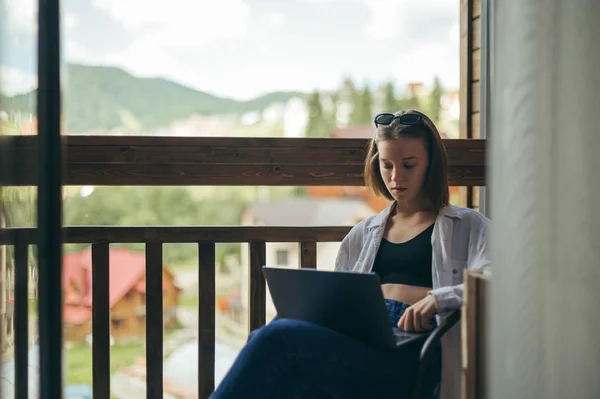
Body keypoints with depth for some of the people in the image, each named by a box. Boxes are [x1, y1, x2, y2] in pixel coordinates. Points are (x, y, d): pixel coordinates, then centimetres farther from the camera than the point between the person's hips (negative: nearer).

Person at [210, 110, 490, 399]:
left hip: (409, 350, -4)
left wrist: (437, 299, -19)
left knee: (279, 336, -30)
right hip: (356, 337, 5)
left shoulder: (466, 226, 16)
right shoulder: (363, 234, 30)